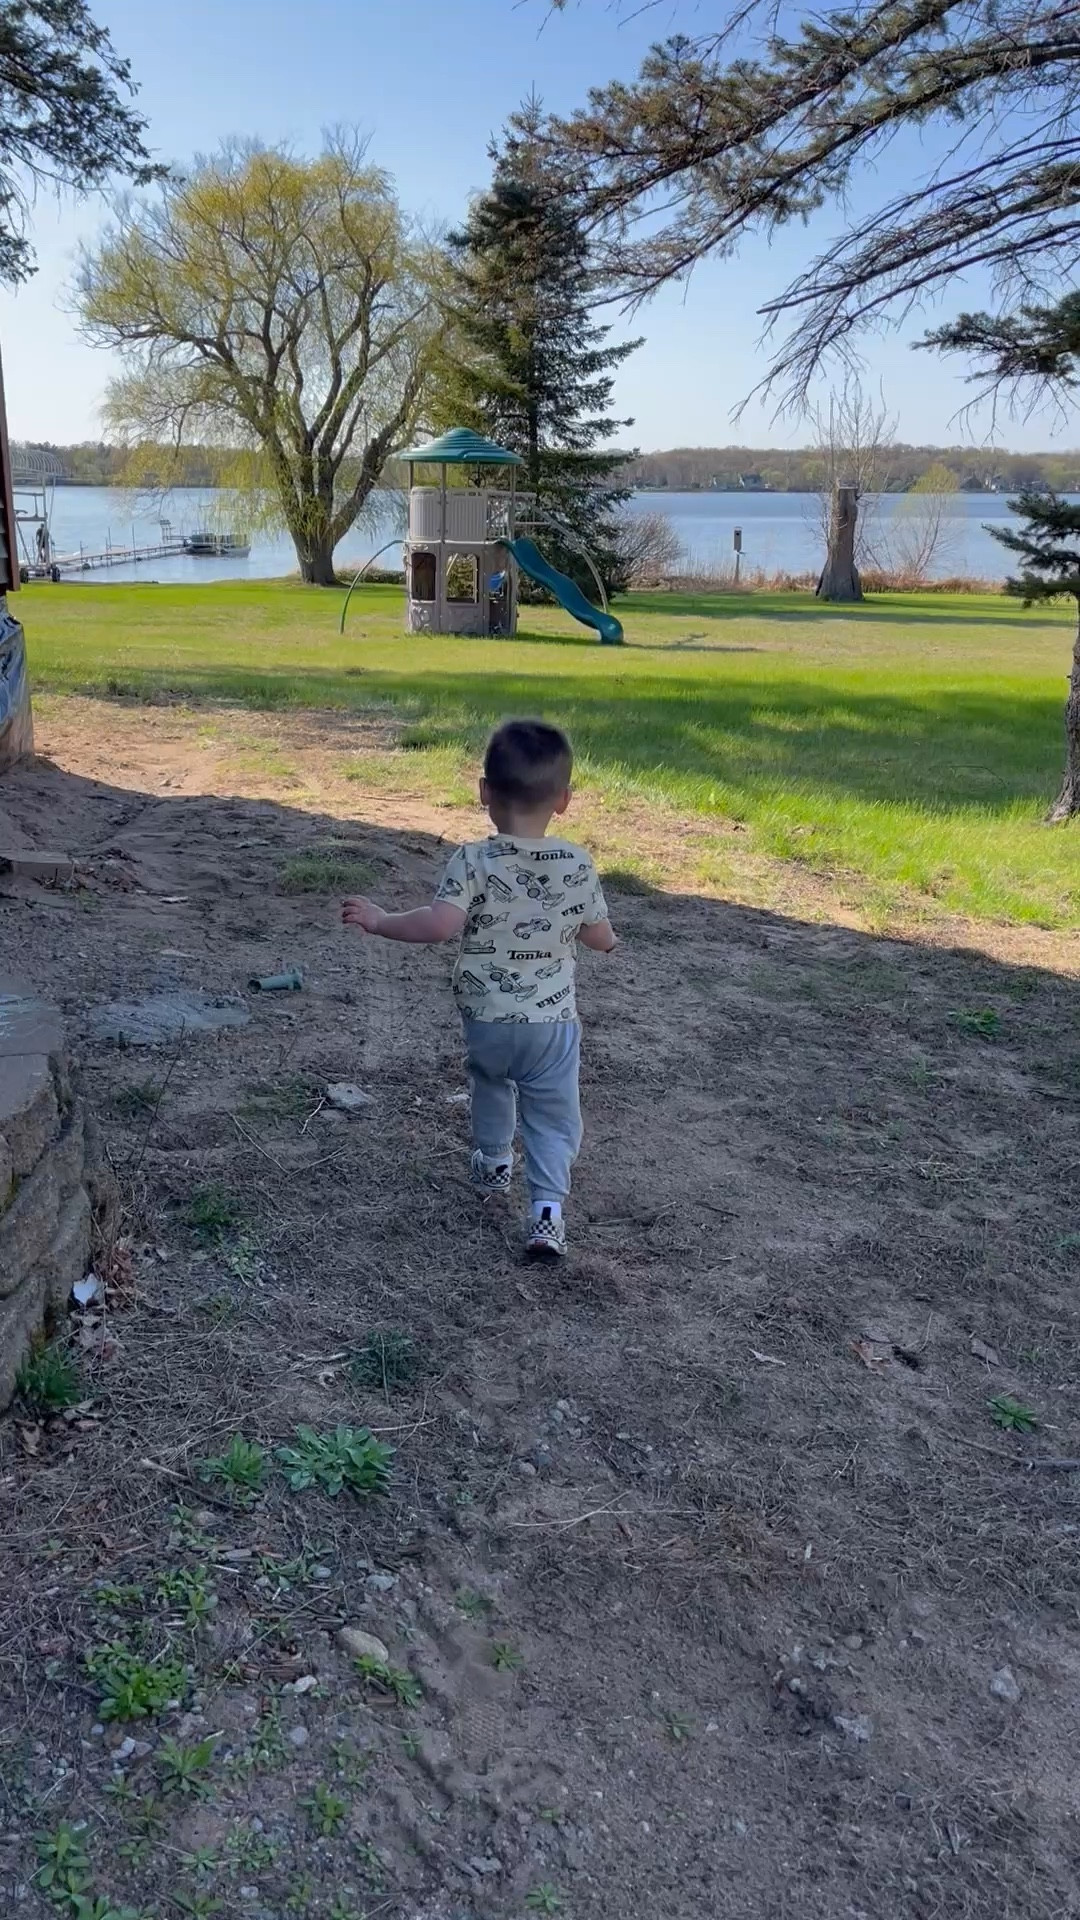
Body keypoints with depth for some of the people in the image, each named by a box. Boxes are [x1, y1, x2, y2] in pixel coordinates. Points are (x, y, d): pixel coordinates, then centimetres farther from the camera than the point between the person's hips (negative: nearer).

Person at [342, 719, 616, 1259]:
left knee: (490, 1082, 30)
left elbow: (440, 923, -28)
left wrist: (379, 920, -15)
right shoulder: (578, 866, -7)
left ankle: (492, 1162, 47)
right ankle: (548, 1206, -6)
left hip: (486, 1017, 0)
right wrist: (607, 939, 25)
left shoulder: (475, 861, -16)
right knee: (553, 1115, 9)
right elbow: (600, 937, 1)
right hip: (553, 1021, 0)